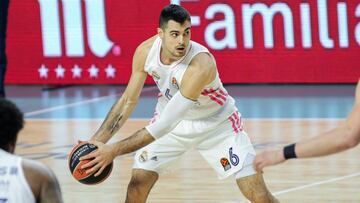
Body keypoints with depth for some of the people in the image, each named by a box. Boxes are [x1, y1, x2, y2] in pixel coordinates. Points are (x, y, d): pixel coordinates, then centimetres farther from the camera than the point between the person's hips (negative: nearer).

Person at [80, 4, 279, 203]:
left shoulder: (201, 65, -39)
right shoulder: (145, 51, -22)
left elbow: (165, 124, -39)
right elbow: (128, 100, -7)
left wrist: (114, 150, -38)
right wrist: (96, 140, -17)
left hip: (216, 122, -4)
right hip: (171, 117, 4)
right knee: (137, 185, -8)